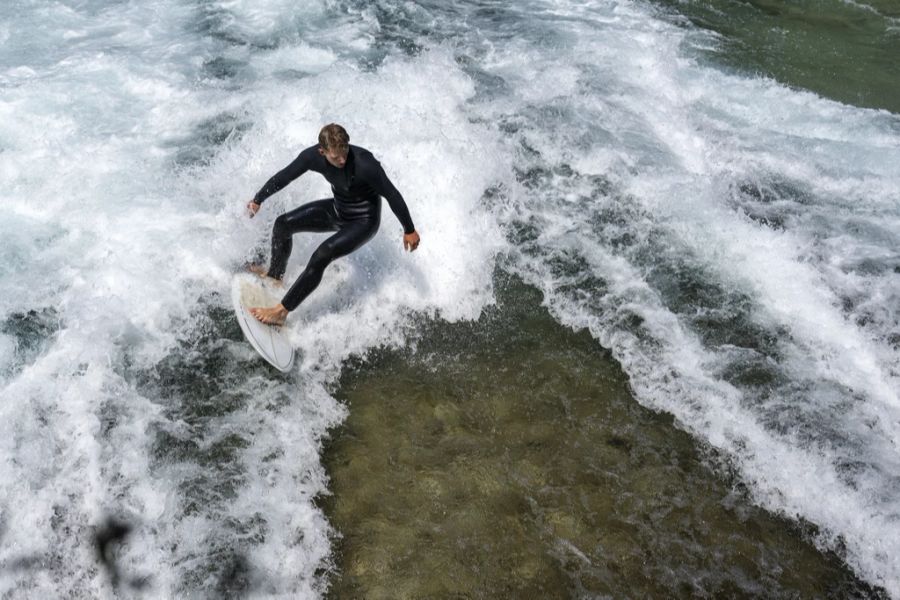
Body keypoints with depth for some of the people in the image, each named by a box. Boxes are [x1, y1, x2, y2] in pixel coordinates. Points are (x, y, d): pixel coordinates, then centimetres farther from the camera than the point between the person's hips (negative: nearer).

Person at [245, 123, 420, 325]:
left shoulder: (364, 164, -34)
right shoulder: (313, 156, -17)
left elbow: (392, 195, -23)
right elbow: (284, 176, 0)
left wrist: (409, 230, -14)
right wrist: (258, 199, 12)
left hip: (363, 221, -7)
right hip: (337, 210, 7)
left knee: (321, 256, -24)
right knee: (283, 224, 10)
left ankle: (281, 312, -14)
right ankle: (274, 276, 32)